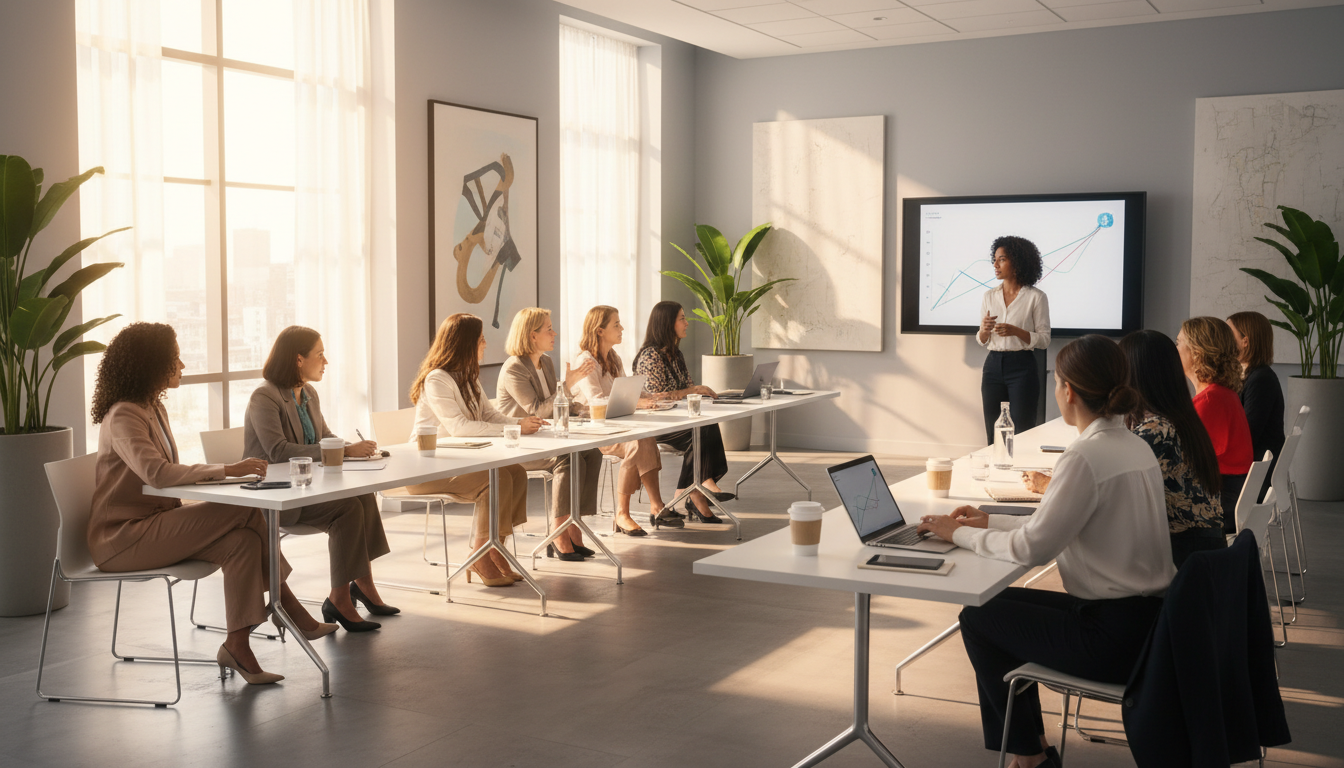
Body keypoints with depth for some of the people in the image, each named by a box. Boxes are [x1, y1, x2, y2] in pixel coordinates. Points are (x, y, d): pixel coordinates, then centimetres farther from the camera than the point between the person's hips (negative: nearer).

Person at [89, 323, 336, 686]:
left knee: (242, 540, -18)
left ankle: (238, 646, -18)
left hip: (153, 524, 9)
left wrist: (214, 474, -6)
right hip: (122, 538, -9)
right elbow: (155, 472, -34)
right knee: (244, 512, -21)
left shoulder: (154, 408, 13)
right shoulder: (123, 417, -16)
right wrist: (226, 471, -33)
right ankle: (291, 609, -12)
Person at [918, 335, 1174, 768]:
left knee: (977, 617, 6)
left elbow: (1033, 548, -19)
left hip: (1113, 635, -9)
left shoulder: (1086, 456, -21)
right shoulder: (1135, 446, 8)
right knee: (1005, 602, 21)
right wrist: (992, 522, 15)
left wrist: (962, 534, -4)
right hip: (1148, 618, 9)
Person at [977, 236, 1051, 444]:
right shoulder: (989, 296, 10)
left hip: (1022, 366, -4)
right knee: (993, 433, 6)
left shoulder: (1036, 297, -3)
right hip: (993, 365, 4)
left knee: (1024, 433, -4)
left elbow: (1044, 340, -3)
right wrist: (984, 330, -9)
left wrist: (1016, 331, -18)